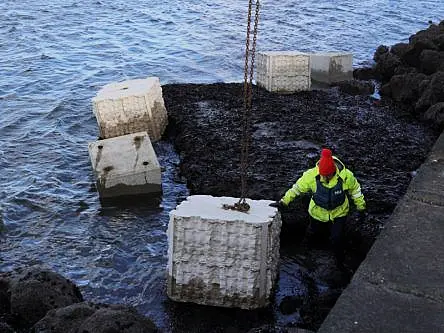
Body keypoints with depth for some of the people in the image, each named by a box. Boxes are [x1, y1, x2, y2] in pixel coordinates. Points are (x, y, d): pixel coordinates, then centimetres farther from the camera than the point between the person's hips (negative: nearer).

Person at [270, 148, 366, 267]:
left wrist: (361, 206, 3)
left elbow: (355, 189, -8)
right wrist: (283, 202, -18)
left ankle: (340, 262, 25)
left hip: (339, 213, -1)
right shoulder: (312, 175, -29)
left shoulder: (346, 176, -28)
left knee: (336, 239, -2)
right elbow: (297, 188, -15)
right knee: (312, 232, 25)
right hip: (318, 212, 1)